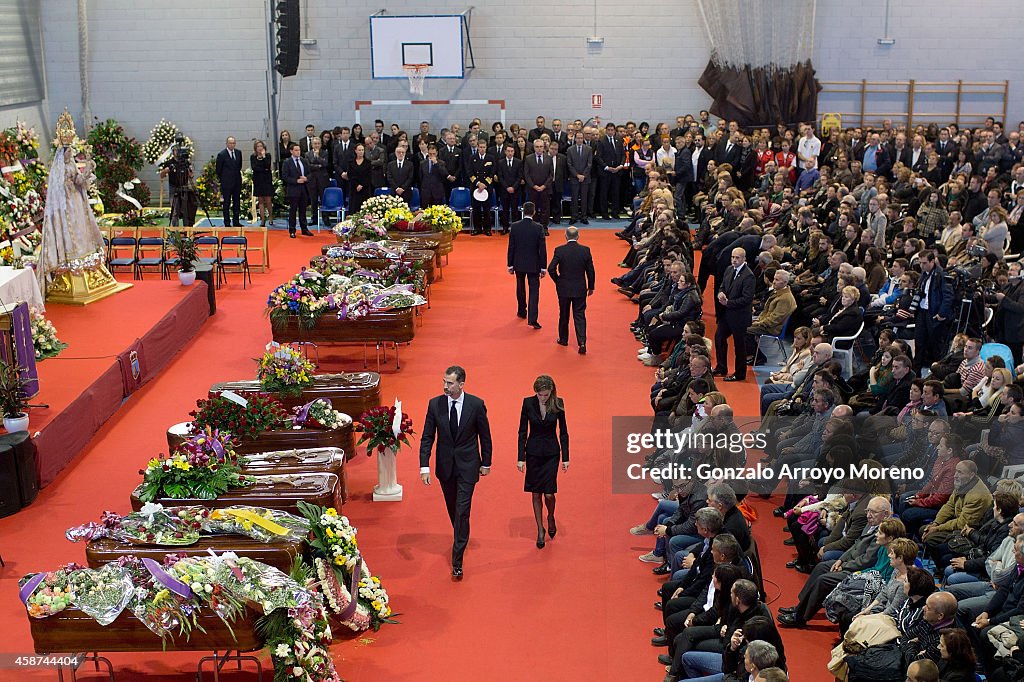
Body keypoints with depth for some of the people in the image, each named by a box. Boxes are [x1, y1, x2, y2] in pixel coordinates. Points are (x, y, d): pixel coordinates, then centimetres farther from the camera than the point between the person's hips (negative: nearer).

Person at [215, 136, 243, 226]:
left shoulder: (238, 153, 7)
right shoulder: (222, 154, -8)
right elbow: (218, 169, -1)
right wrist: (221, 179, 3)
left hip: (237, 182, 5)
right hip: (226, 182, -5)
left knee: (237, 202, 8)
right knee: (227, 203, 0)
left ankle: (236, 221, 14)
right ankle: (227, 223, 4)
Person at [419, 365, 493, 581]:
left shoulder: (476, 404, -12)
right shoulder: (435, 404, -7)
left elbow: (485, 435, 0)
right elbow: (427, 437, -3)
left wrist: (486, 463, 4)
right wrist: (424, 466, -11)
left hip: (467, 465, -3)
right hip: (445, 465, 3)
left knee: (463, 510, -8)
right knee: (452, 508, 16)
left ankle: (457, 561, -5)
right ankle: (461, 539, 42)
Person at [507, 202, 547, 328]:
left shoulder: (515, 226, -8)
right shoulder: (538, 227, -12)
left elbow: (511, 247, -4)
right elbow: (542, 249, -10)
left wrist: (510, 265, 6)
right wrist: (543, 267, -2)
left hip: (519, 264, 2)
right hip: (533, 264, -2)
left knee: (520, 288, 21)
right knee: (534, 290, 0)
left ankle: (522, 312, 37)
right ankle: (532, 319, -10)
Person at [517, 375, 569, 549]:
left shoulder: (557, 404, -7)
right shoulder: (528, 403, -8)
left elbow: (563, 432, 0)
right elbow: (522, 431, -2)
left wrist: (565, 457, -1)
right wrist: (521, 457, -4)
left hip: (551, 453, -1)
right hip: (533, 452, 1)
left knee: (549, 493, -5)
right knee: (536, 494, 5)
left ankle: (551, 517, 26)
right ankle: (540, 530, 19)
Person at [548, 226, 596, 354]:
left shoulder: (559, 250, -10)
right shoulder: (585, 250, -6)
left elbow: (551, 268, -13)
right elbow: (590, 270, -2)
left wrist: (557, 281, 4)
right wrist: (591, 287, 9)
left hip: (564, 288, 0)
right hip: (580, 289, 0)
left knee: (564, 315, 16)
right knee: (580, 315, 3)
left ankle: (563, 339, 29)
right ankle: (582, 342, -9)